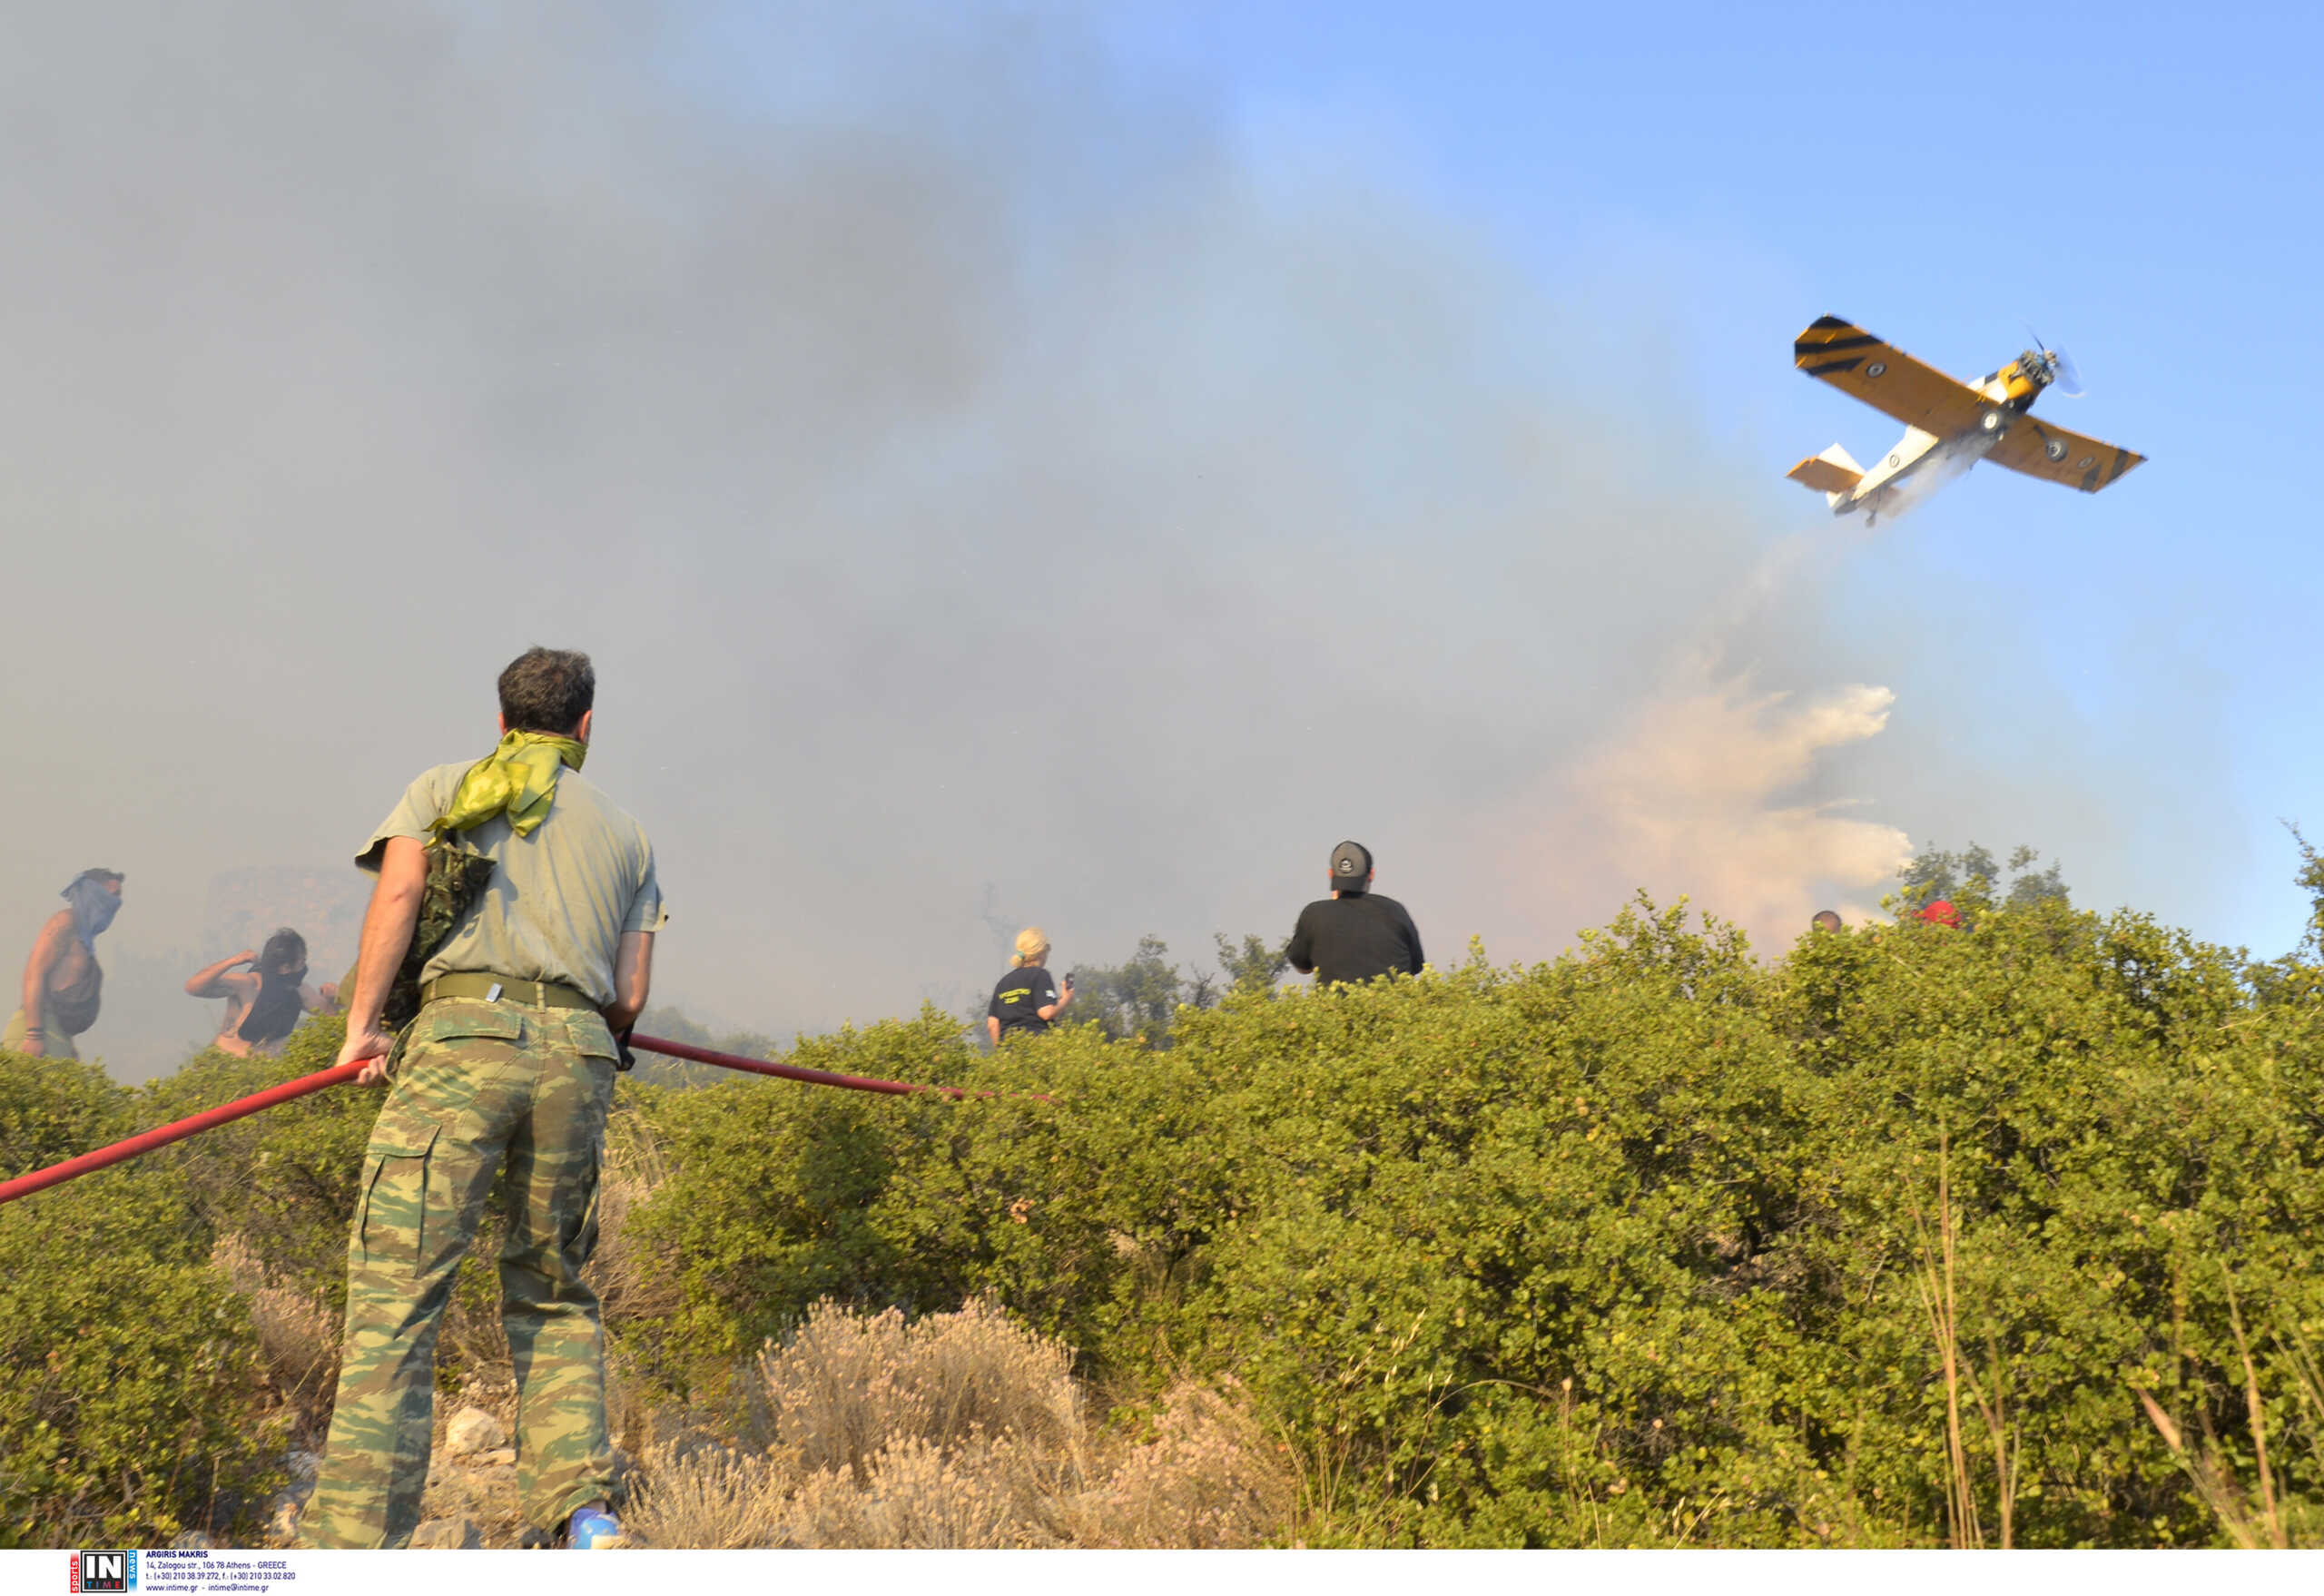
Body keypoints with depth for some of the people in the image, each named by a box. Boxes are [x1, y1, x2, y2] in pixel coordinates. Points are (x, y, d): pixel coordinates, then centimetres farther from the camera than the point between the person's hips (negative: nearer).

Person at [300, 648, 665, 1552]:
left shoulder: (443, 789, 19)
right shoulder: (624, 832, 23)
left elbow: (399, 890, -1)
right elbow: (631, 997, 16)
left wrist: (362, 1023, 0)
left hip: (463, 1033, -2)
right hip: (579, 1052, 3)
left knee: (397, 1289, -5)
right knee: (553, 1293, 15)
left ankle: (356, 1535, -13)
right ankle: (581, 1506, 3)